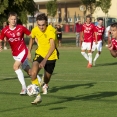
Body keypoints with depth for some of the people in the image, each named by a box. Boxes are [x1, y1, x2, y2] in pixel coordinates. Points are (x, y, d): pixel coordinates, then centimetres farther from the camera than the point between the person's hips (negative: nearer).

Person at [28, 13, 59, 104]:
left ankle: (45, 85, 54)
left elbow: (52, 47, -39)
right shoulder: (35, 30, -12)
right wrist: (29, 52, 13)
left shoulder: (51, 31, -29)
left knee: (47, 78, 14)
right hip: (40, 53, 3)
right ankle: (38, 95, -18)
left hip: (51, 56, -3)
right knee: (33, 73, -24)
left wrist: (45, 60, -48)